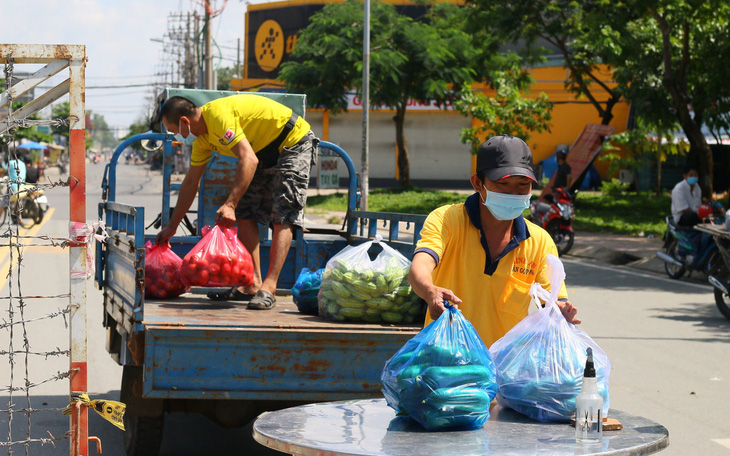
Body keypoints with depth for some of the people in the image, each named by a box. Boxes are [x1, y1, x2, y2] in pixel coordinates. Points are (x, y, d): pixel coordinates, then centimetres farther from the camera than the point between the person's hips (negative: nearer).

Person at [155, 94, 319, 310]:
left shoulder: (218, 115, -28)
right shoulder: (202, 137, 3)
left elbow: (249, 160, -36)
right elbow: (191, 182, 13)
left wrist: (230, 205, -41)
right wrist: (171, 227, 16)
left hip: (294, 145, -10)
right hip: (265, 154, 10)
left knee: (282, 218, -17)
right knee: (245, 214, 2)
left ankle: (269, 286, -24)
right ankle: (252, 284, -1)